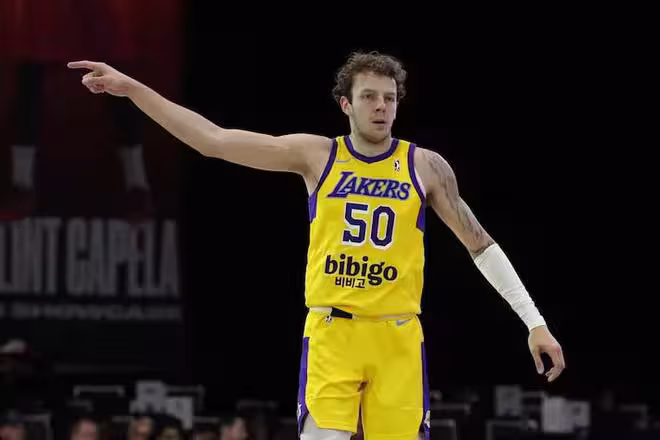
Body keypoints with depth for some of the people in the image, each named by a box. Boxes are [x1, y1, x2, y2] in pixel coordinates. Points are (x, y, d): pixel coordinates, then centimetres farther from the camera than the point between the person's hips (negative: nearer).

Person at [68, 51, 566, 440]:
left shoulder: (426, 166, 3)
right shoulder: (316, 154, 3)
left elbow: (481, 244, 8)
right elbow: (213, 140, 0)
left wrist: (536, 323, 3)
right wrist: (133, 89, -6)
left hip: (397, 336, 1)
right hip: (331, 330, -1)